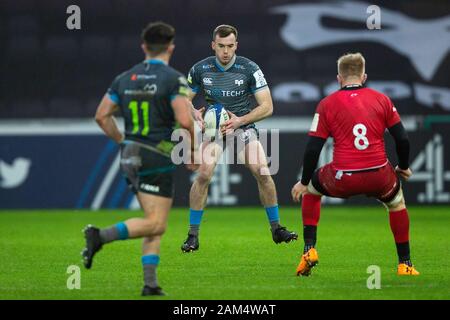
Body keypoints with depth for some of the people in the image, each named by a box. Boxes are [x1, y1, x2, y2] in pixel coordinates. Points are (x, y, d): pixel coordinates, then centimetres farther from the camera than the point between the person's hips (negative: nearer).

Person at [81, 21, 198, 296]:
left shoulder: (125, 78, 8)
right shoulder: (174, 79, -10)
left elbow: (102, 115, 9)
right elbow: (185, 121, -20)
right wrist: (194, 150, -5)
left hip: (131, 157, 7)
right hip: (158, 159, -7)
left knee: (155, 225, 13)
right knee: (156, 224, -7)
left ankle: (151, 283, 5)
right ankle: (102, 236, -24)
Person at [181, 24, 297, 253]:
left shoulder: (249, 69, -12)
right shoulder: (200, 69, -7)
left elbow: (267, 107, -11)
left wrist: (239, 120, -23)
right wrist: (196, 114, -17)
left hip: (243, 126, 0)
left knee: (262, 172, -17)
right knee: (203, 174, -22)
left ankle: (276, 228, 2)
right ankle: (193, 236, -12)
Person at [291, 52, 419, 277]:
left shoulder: (327, 104, 5)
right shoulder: (381, 99, 9)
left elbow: (313, 149, 3)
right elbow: (402, 139, 8)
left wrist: (304, 182, 15)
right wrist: (403, 167, 26)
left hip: (342, 180, -1)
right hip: (379, 178, 1)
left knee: (310, 190, 30)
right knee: (396, 200, 33)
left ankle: (309, 250, 19)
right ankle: (405, 264, 31)